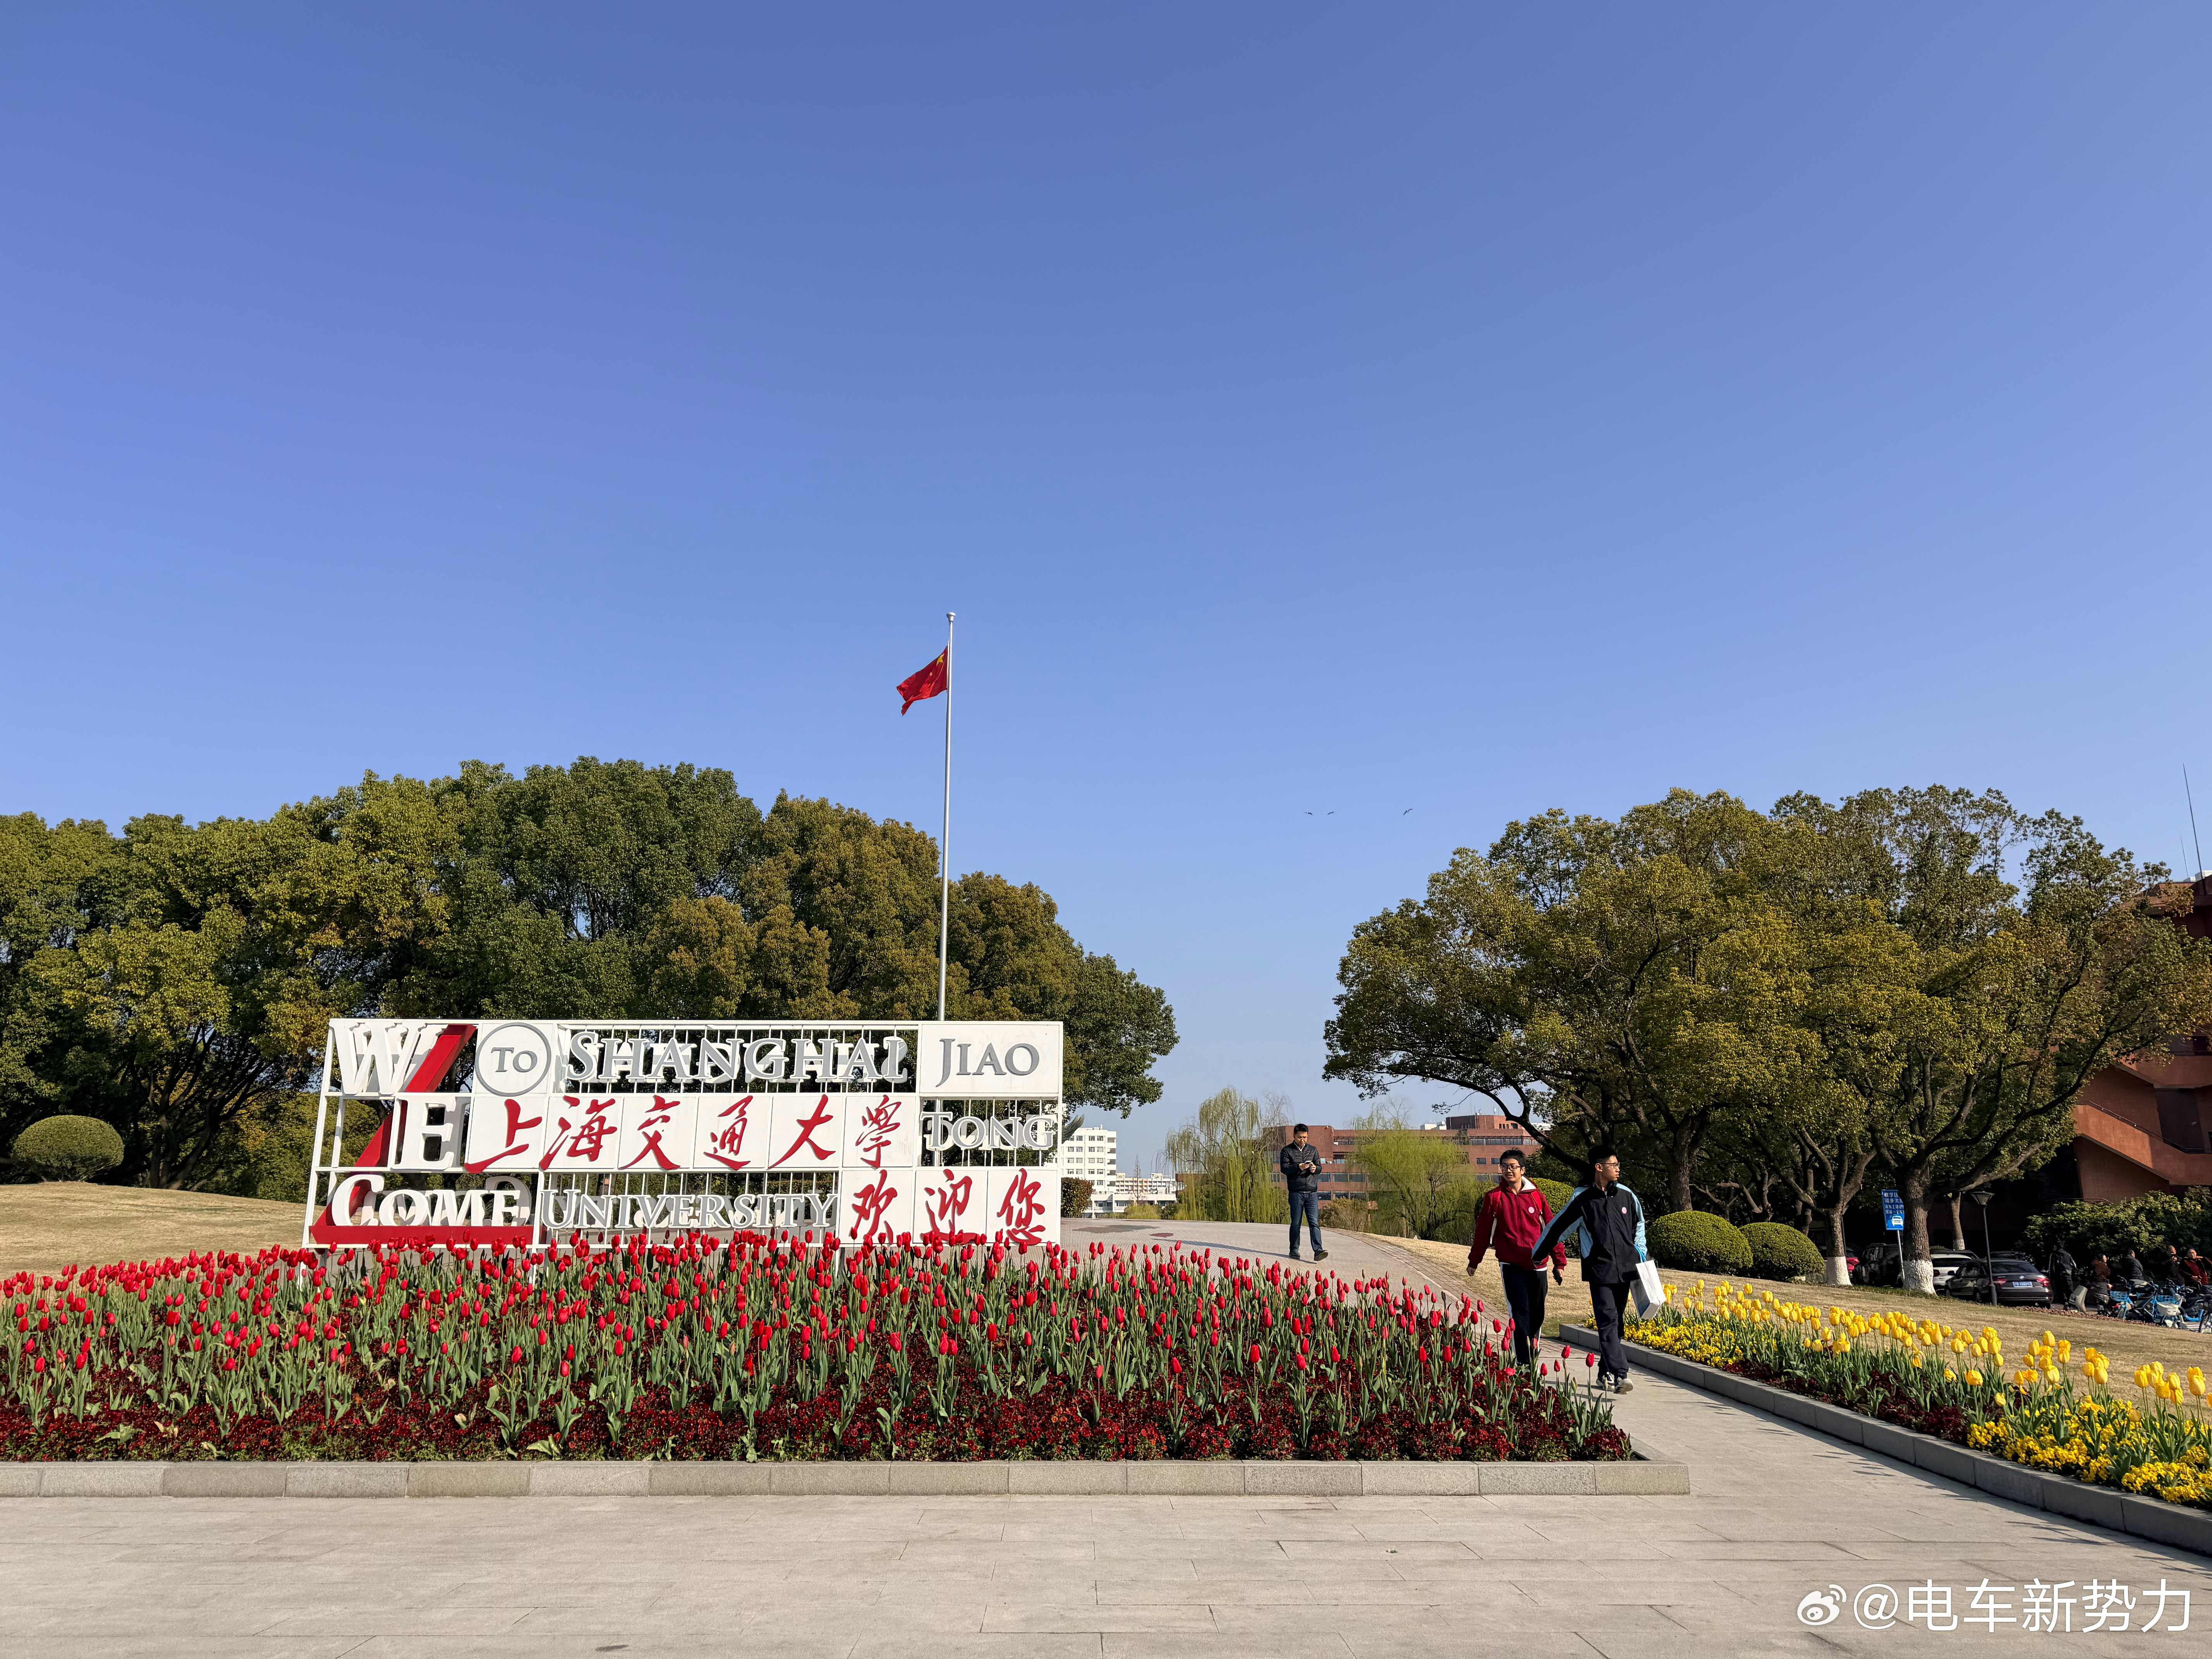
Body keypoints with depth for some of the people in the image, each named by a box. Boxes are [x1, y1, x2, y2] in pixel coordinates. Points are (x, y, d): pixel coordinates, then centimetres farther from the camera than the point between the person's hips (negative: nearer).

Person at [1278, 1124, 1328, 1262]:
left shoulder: (1313, 1150, 16)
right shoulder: (1287, 1151, 5)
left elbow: (1320, 1167, 11)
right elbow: (1284, 1168, -6)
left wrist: (1315, 1168, -13)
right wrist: (1299, 1167, -21)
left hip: (1312, 1192, 2)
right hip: (1296, 1192, -2)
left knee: (1314, 1222, -7)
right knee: (1296, 1223, 4)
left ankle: (1318, 1251, -14)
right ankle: (1294, 1251, 15)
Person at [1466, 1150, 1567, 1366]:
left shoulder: (1536, 1196, 5)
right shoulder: (1494, 1197, 1)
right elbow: (1483, 1231, 9)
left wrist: (1559, 1262, 8)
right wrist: (1474, 1261, 15)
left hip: (1537, 1264, 2)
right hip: (1510, 1263, -2)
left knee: (1537, 1313, 10)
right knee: (1520, 1312, -9)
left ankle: (1532, 1350, 36)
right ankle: (1524, 1362, -6)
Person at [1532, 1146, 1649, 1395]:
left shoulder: (1627, 1196, 7)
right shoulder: (1582, 1200, -4)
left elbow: (1638, 1225, 25)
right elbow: (1558, 1228, 5)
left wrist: (1641, 1255, 19)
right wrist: (1536, 1257, 13)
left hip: (1625, 1269, 4)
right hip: (1599, 1270, -4)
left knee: (1615, 1323, 10)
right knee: (1608, 1321, -14)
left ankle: (1605, 1372, 20)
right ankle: (1620, 1374, -21)